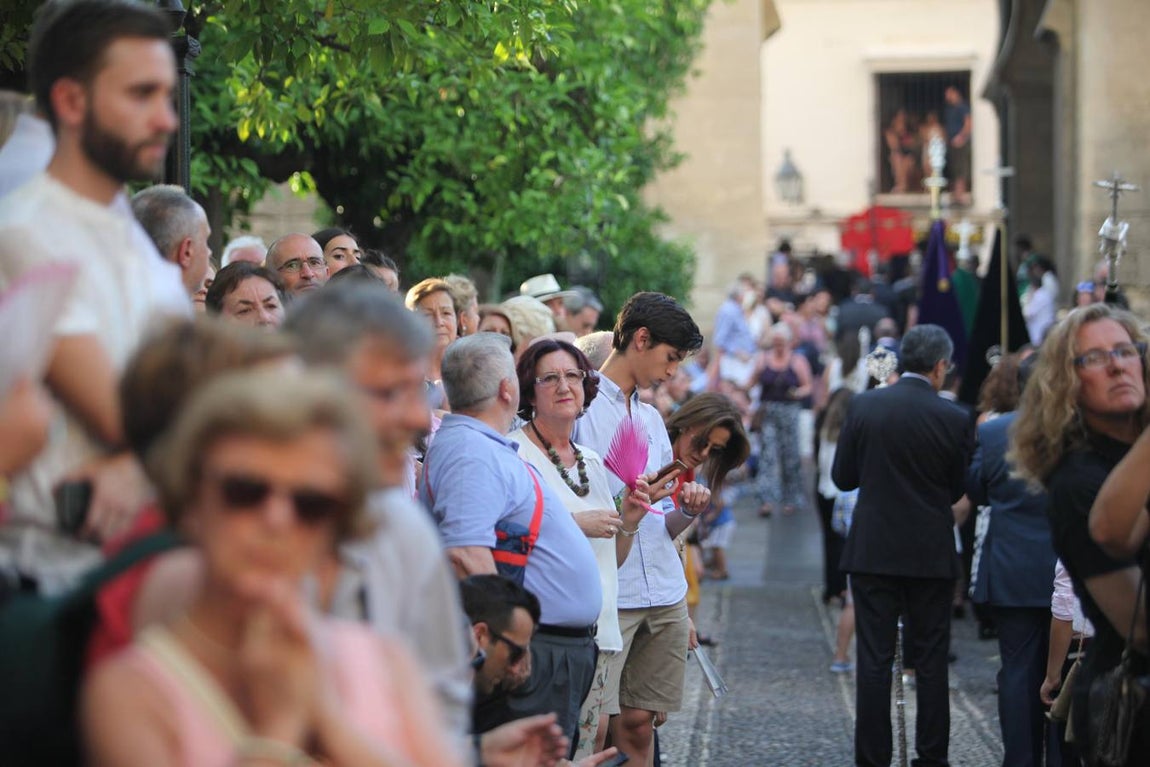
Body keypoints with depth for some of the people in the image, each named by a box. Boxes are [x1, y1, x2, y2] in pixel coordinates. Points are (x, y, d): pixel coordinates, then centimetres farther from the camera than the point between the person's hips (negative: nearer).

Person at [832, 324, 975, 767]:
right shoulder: (953, 420, -8)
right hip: (932, 556, -1)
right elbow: (957, 489, 2)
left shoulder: (863, 406, -5)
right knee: (931, 660, 9)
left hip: (873, 551, 1)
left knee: (874, 660, 4)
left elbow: (842, 477, 1)